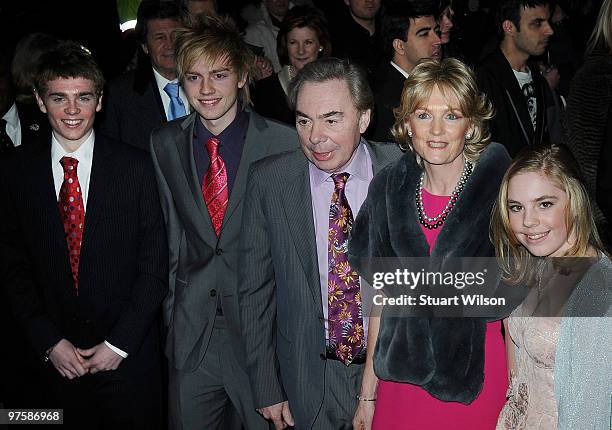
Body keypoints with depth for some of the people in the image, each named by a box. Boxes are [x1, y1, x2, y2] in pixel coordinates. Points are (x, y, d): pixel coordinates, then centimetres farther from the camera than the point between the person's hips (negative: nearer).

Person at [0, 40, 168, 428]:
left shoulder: (136, 167, -7)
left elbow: (155, 265, -5)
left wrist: (119, 343, -9)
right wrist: (49, 342, -5)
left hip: (129, 357, -1)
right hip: (56, 360, 2)